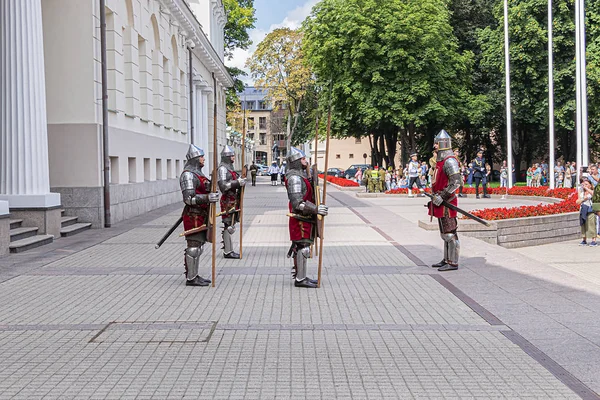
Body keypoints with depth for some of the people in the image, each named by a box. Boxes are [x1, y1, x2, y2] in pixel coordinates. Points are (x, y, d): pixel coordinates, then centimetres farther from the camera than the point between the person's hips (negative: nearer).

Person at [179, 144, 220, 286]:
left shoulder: (198, 173, 17)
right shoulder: (188, 175, -15)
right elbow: (189, 199, -23)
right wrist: (207, 198, -31)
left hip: (201, 215, 10)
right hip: (194, 216, -10)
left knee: (198, 246, 14)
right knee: (194, 246, -7)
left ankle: (194, 275, 22)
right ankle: (191, 278, -2)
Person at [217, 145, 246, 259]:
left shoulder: (230, 168, 18)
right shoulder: (223, 169, -13)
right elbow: (223, 185, -22)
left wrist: (240, 182, 8)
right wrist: (237, 183, -25)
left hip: (233, 200, 10)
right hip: (228, 200, -10)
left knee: (230, 225, 13)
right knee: (228, 226, -8)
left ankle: (229, 250, 20)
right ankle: (227, 252, -6)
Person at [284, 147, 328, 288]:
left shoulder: (301, 175, 16)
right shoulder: (295, 177, -18)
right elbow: (297, 202, -25)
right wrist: (316, 209, -27)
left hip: (306, 218, 11)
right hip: (300, 218, -11)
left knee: (300, 247, 16)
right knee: (303, 247, -8)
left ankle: (298, 274, 24)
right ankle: (300, 279, -5)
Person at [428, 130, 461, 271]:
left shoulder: (450, 161, -15)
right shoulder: (441, 161, 17)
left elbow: (456, 182, -23)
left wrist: (442, 197, -22)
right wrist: (435, 197, 23)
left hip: (447, 203, -11)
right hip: (441, 202, 11)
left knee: (450, 233, -7)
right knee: (445, 233, 16)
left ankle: (453, 263, -4)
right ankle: (447, 260, 24)